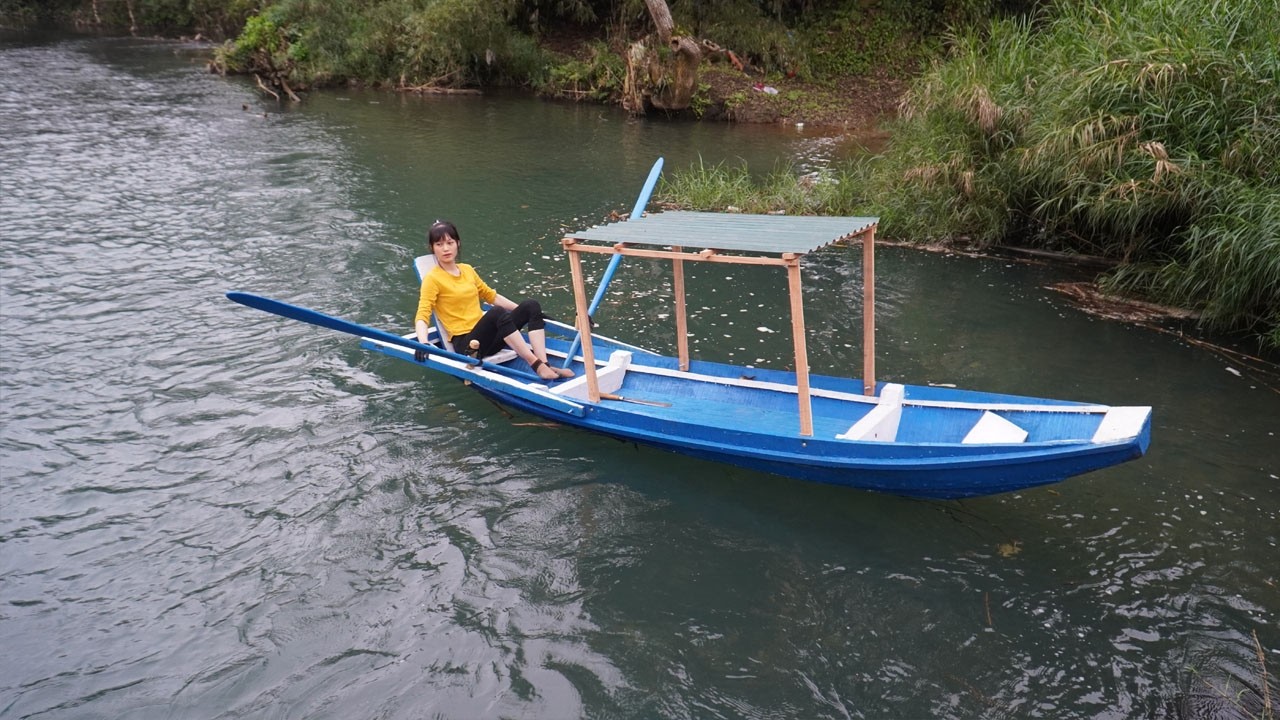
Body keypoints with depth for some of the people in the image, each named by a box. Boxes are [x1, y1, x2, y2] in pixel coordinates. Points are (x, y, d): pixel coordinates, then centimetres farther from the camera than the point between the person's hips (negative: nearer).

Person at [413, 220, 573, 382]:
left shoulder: (467, 270, 15)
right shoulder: (432, 279, -4)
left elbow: (491, 296, 25)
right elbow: (422, 316, -14)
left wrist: (533, 314, 26)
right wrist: (423, 343, -34)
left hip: (487, 336, 7)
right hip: (466, 345, -7)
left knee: (531, 305, -10)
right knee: (497, 313, -34)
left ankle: (545, 364, -25)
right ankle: (536, 365, -34)